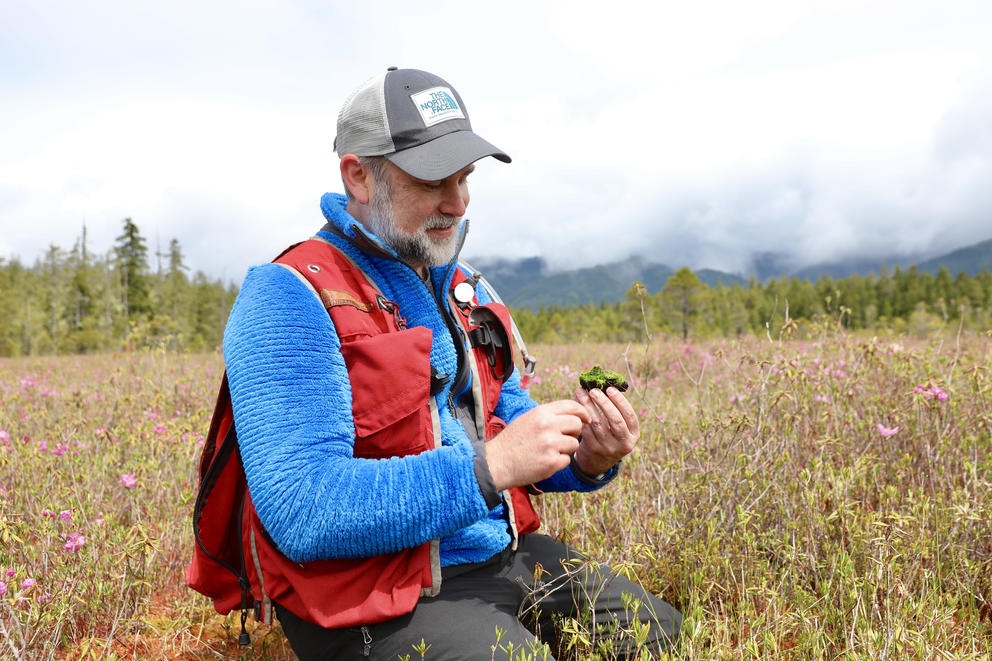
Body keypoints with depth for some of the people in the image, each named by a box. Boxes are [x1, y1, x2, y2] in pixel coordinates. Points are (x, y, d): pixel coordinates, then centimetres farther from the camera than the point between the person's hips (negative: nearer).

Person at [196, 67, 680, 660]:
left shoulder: (464, 290, 11)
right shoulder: (291, 299, -17)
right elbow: (302, 514, -26)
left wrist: (588, 459, -6)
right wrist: (487, 467, -29)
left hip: (501, 555, 8)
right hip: (377, 603, -7)